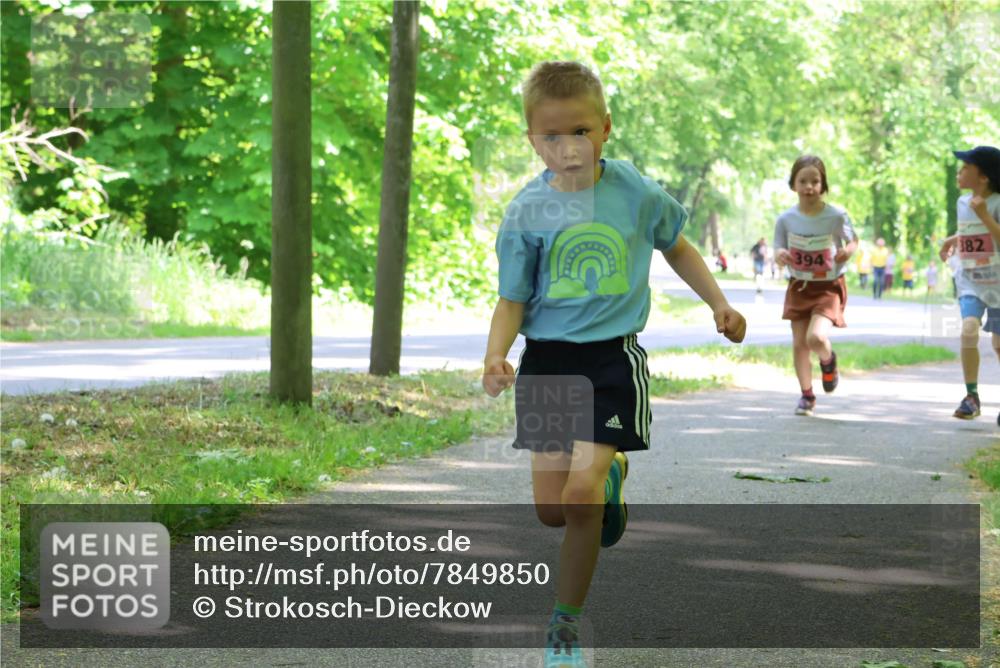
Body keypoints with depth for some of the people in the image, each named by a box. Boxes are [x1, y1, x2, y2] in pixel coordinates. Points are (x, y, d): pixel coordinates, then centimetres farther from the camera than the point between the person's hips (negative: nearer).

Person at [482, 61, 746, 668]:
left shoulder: (635, 192, -4)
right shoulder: (527, 213, -6)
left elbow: (676, 247, 16)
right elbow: (513, 298, -2)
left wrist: (719, 303, 12)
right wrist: (496, 356, -19)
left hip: (612, 356, -2)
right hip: (547, 358, 2)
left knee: (581, 493, -15)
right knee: (551, 508, 3)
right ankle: (610, 475, 39)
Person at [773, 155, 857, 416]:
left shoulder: (836, 216, -14)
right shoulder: (786, 219, -8)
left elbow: (853, 240, 1)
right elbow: (779, 249, 1)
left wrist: (848, 250, -22)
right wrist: (780, 255, -24)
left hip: (829, 286, -3)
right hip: (799, 286, 3)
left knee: (816, 337, -23)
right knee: (799, 343, 6)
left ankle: (828, 361, 13)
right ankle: (807, 395, 24)